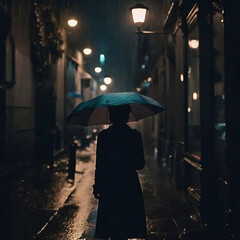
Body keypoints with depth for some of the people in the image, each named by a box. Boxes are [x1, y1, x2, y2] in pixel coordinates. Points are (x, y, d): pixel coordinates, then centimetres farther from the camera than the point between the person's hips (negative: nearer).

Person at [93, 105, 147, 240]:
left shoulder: (103, 135, -4)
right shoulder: (135, 135, -3)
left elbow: (99, 164, -4)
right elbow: (140, 165, -1)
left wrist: (97, 187, 4)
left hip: (108, 188, 0)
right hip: (130, 187, 0)